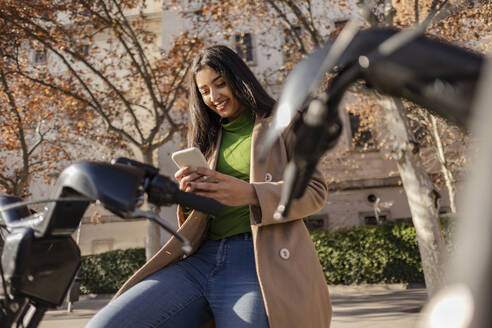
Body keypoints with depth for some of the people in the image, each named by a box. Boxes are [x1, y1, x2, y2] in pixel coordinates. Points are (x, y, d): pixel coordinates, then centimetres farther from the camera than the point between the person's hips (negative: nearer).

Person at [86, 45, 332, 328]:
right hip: (202, 259, 5)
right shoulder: (209, 138, 25)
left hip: (256, 262, -4)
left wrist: (251, 194, -16)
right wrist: (188, 194, 0)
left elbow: (315, 190, 1)